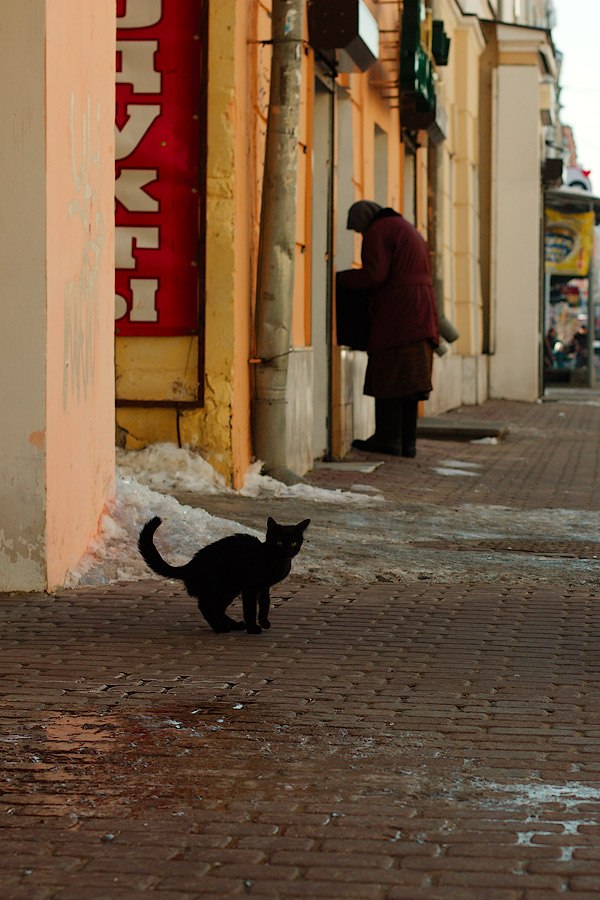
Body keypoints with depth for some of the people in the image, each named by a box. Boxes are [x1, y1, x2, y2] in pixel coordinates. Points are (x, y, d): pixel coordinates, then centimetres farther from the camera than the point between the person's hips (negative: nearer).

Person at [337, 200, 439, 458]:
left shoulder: (377, 232, -5)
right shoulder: (408, 230, 25)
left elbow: (374, 274, -16)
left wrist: (341, 278, -3)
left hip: (396, 315, -9)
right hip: (419, 317, 9)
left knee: (388, 376, -5)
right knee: (408, 379, 7)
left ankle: (388, 438, -6)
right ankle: (407, 441, 5)